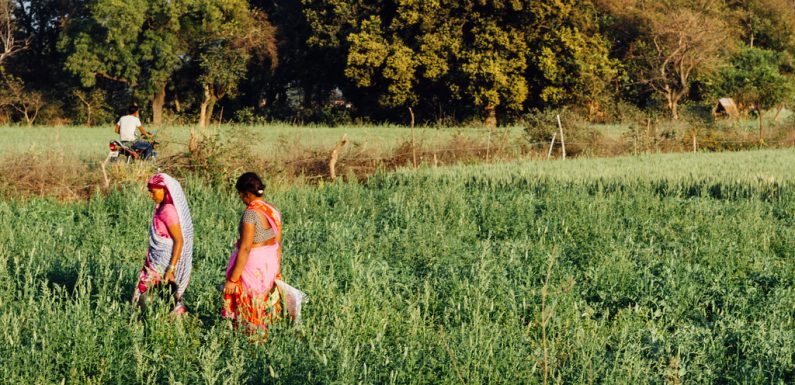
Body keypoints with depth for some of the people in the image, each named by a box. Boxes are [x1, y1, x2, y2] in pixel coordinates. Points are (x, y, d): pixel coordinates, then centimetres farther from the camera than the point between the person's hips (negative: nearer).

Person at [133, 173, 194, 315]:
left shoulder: (168, 211, -19)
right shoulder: (161, 207, 8)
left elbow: (179, 241, -21)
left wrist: (171, 269, -23)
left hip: (164, 263, -9)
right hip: (157, 260, 9)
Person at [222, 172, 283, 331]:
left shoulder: (251, 213, -20)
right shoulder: (273, 211, 3)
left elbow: (245, 249, -21)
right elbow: (278, 244, 9)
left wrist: (232, 279, -17)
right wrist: (277, 271, 19)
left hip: (252, 266, -7)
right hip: (270, 264, 7)